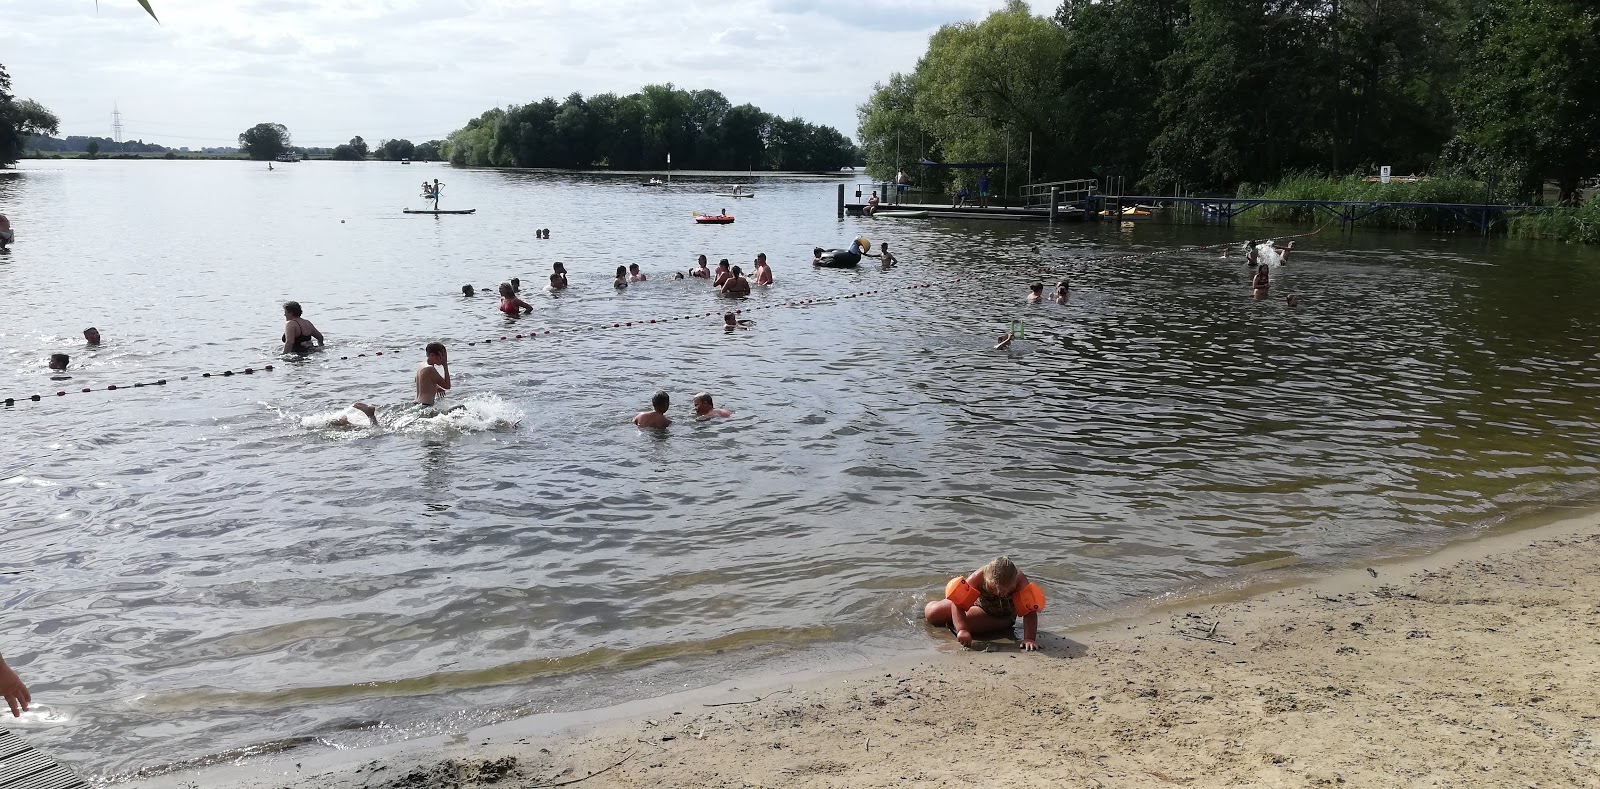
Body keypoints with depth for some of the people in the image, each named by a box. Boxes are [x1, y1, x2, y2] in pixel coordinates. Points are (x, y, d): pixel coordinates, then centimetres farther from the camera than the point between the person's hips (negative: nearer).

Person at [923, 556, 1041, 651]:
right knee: (931, 613, -10)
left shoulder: (1020, 581, -38)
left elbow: (1030, 612, -38)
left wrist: (1029, 638, -50)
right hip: (978, 602, 1)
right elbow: (958, 603, -37)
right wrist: (962, 630, -50)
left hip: (1002, 616, -1)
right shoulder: (977, 577, -37)